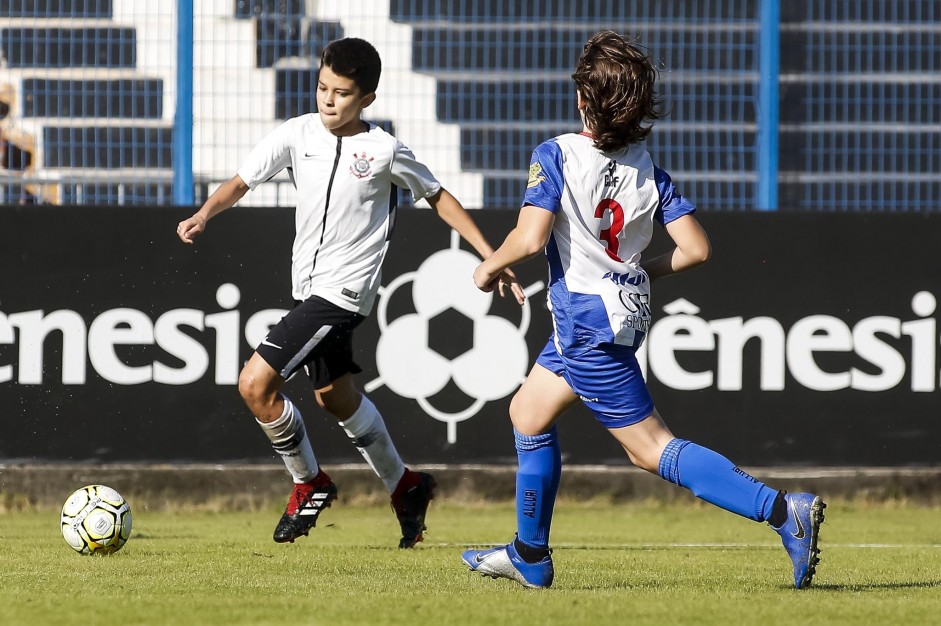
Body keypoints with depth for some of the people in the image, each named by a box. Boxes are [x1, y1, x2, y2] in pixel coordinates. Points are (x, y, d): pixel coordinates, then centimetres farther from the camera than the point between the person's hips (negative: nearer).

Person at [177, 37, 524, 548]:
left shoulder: (383, 150, -11)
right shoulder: (298, 134, -2)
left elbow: (438, 197, 2)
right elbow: (241, 181, -5)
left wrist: (492, 257, 0)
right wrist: (204, 214, -26)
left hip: (344, 290, -7)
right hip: (307, 285, 7)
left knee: (255, 383, -15)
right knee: (335, 397, 21)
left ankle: (308, 484, 5)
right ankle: (404, 487, 40)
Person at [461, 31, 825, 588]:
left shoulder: (556, 155, -14)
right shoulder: (648, 169, 3)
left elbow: (530, 239, -24)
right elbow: (696, 249, -2)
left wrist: (491, 266, -3)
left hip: (589, 322, -8)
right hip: (627, 309, 8)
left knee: (653, 448, -6)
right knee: (529, 414, 24)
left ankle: (782, 510, -18)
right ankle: (529, 558, 32)